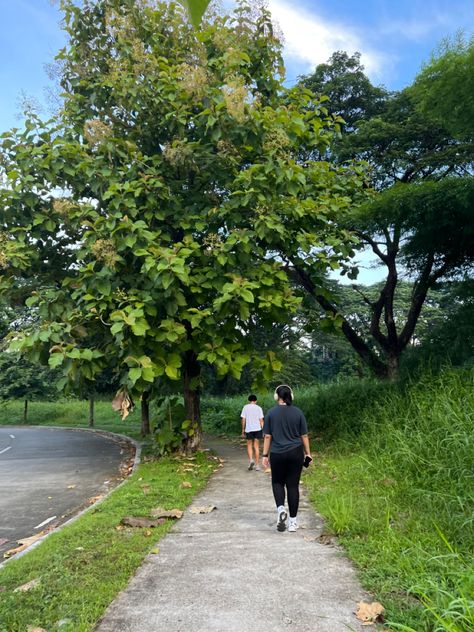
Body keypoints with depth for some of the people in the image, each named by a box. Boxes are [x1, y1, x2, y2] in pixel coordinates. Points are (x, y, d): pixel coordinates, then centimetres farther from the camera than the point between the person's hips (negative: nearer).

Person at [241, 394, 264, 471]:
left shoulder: (245, 407, 1)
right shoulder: (259, 408, 2)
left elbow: (243, 419, -1)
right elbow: (261, 420, -1)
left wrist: (243, 430, 6)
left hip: (249, 429, -1)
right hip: (257, 429, 1)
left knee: (249, 445, 14)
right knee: (256, 447, 7)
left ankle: (251, 460, -8)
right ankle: (257, 465, 8)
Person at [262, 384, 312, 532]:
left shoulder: (271, 413, -4)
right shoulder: (298, 412, -1)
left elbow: (267, 436, -3)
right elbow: (304, 436, 2)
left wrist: (265, 455, 4)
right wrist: (308, 454, 12)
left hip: (277, 454, -1)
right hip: (295, 453, 1)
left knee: (277, 482, 17)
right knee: (293, 485, 8)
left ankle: (280, 508, -8)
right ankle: (292, 521, 11)